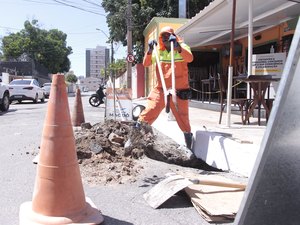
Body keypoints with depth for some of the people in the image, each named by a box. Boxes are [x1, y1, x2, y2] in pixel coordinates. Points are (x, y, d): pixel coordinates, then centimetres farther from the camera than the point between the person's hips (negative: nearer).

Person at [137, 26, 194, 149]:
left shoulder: (182, 47, -1)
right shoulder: (159, 50, 7)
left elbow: (190, 58, -22)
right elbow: (146, 63, -3)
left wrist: (178, 46, -36)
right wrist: (150, 50, -18)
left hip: (179, 91, -2)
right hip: (160, 89, 2)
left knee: (183, 119, 8)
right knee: (148, 113, -7)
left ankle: (189, 147, 22)